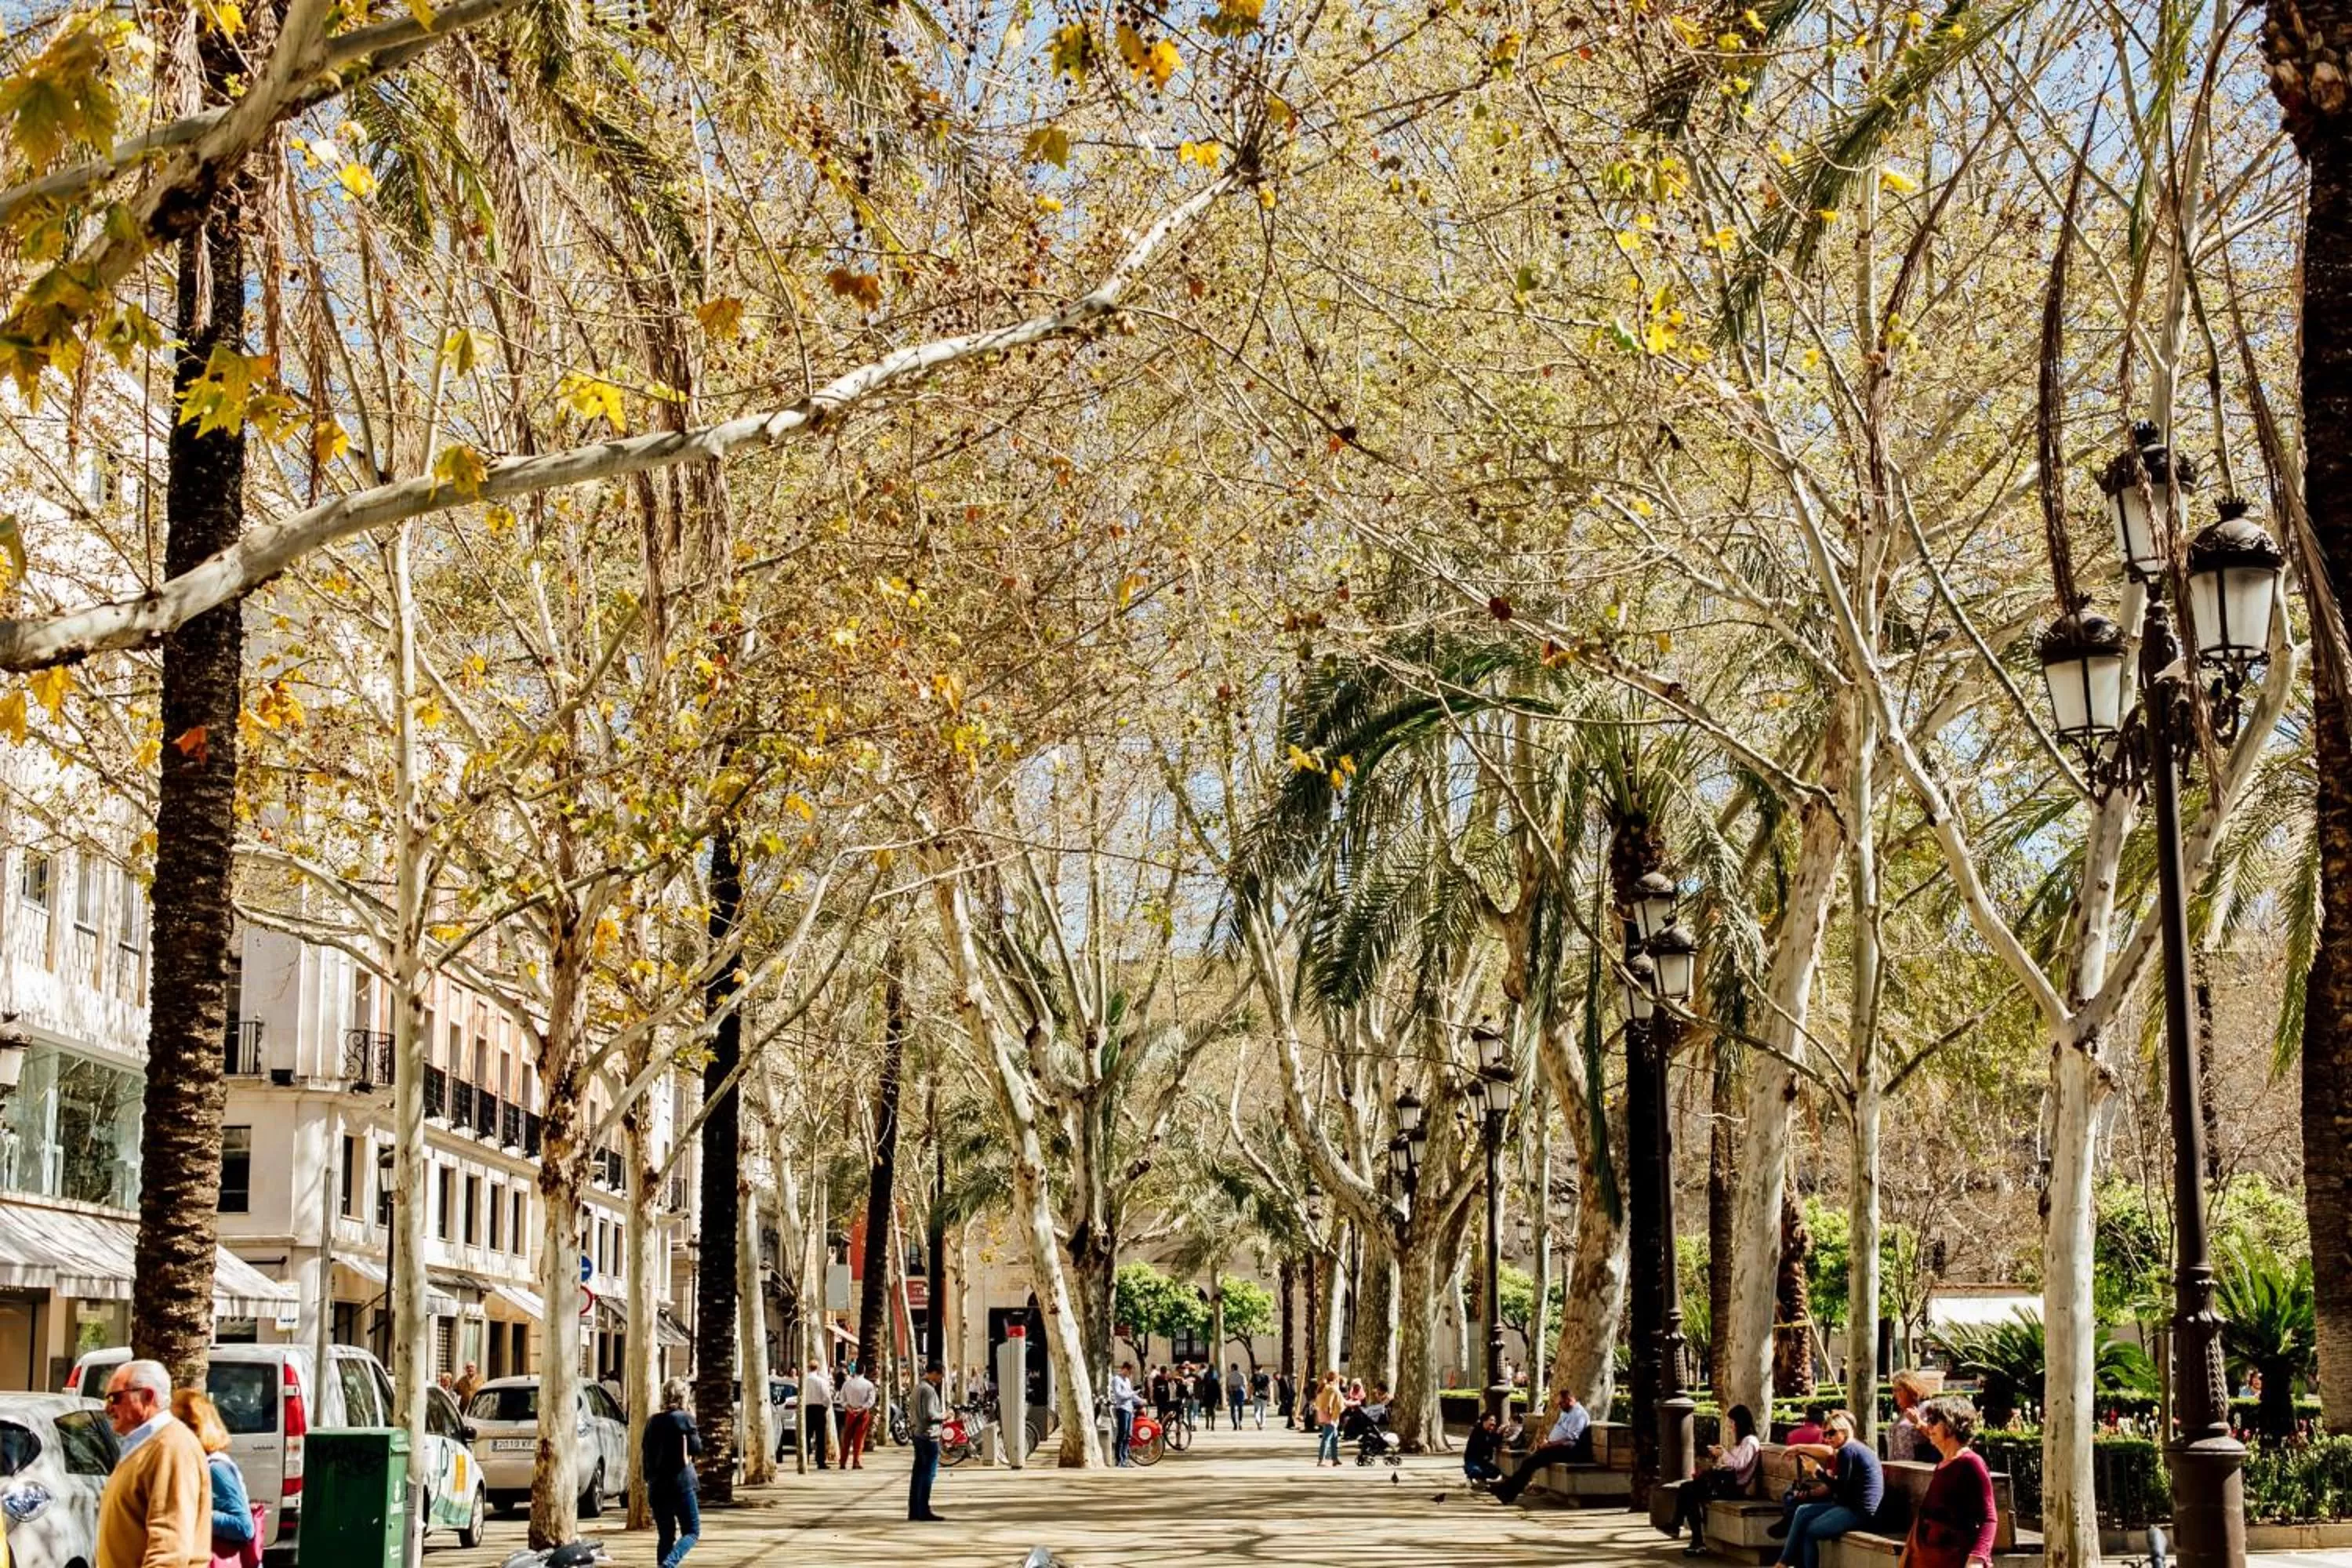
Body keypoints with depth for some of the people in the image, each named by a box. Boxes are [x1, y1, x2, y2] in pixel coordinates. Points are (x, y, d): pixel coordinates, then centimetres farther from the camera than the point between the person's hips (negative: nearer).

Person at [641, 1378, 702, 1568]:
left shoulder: (653, 1421, 10)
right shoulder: (685, 1418, -7)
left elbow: (644, 1455, 12)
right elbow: (697, 1448, -6)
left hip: (656, 1485, 5)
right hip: (680, 1483, -5)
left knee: (665, 1536, 12)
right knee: (692, 1532, 2)